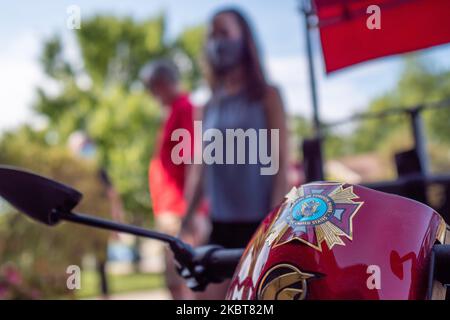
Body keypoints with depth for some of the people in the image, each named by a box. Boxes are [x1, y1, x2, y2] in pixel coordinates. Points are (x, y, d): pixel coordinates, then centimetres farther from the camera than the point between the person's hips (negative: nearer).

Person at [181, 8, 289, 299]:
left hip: (260, 224, -4)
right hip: (222, 226, 4)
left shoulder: (266, 96, 1)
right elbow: (200, 167, 13)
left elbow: (282, 162, -5)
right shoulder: (209, 107, 12)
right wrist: (186, 220, 8)